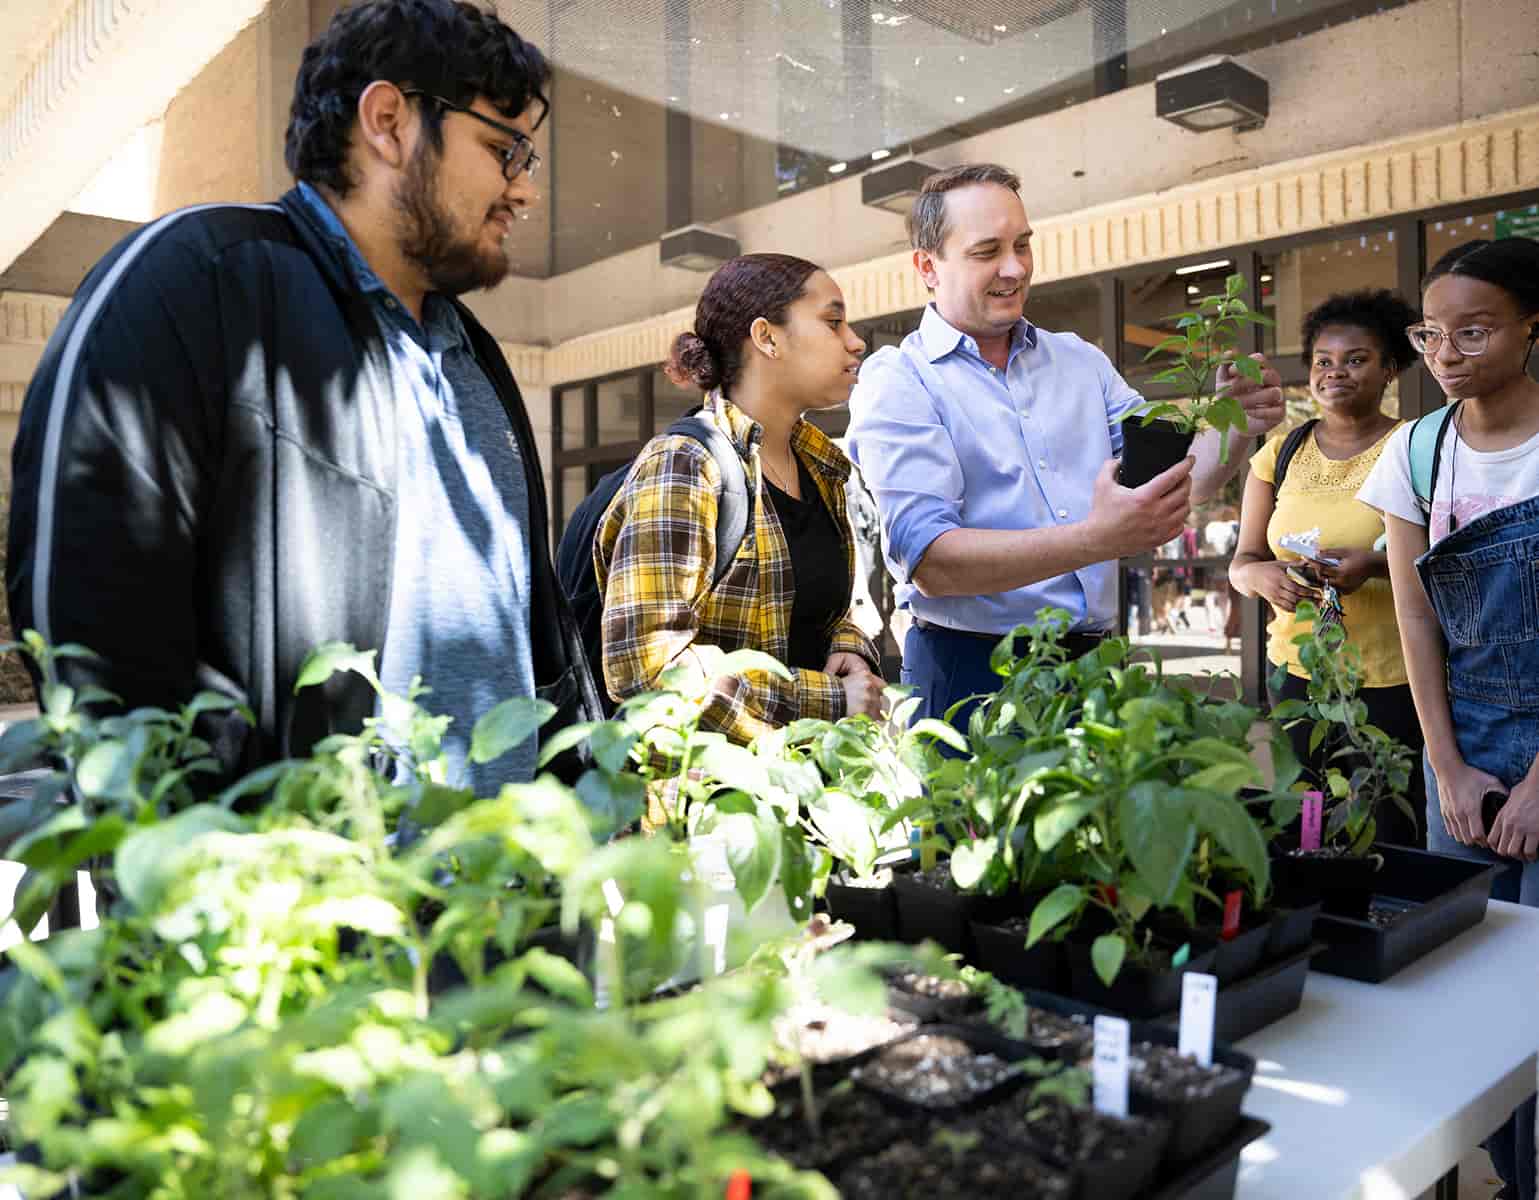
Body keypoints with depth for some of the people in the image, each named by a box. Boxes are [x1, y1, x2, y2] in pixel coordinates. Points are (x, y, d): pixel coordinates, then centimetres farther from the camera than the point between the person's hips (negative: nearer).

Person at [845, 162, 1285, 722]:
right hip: (972, 671, -5)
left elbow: (1175, 477, 8)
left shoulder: (1081, 361, 11)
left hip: (1096, 662, 5)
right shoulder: (895, 381, -8)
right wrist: (1098, 539, -30)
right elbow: (930, 561, -20)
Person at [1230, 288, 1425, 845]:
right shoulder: (1280, 454, 7)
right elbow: (1241, 563, 9)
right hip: (1298, 670, 3)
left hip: (1392, 678, -3)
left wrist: (1375, 564, -23)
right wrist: (1264, 577, -14)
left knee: (1394, 836, 1)